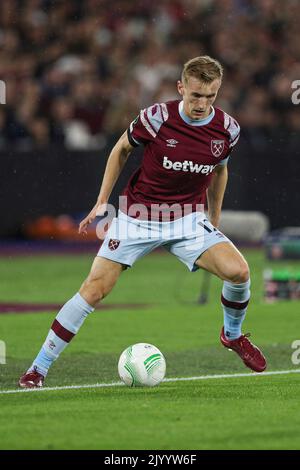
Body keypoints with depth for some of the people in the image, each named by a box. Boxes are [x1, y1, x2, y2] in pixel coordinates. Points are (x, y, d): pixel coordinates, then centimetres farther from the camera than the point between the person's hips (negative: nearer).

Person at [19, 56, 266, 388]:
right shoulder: (156, 117, -17)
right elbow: (122, 149, 2)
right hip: (138, 217, -2)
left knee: (238, 271, -20)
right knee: (94, 289, -11)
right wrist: (102, 201, 3)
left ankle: (233, 335, 13)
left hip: (188, 219, 2)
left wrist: (215, 221, 20)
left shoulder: (227, 129, -7)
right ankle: (38, 369, -1)